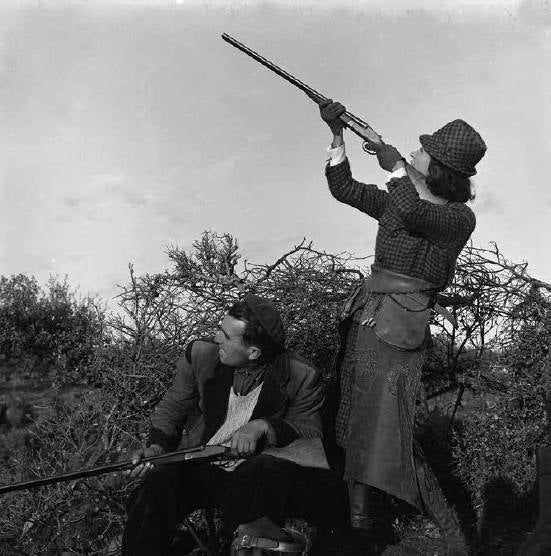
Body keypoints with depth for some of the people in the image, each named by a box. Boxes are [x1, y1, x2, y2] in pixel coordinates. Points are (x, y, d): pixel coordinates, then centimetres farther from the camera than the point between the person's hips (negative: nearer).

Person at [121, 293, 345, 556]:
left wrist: (263, 426, -25)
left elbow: (310, 431, -8)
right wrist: (157, 446, -8)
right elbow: (172, 407, 11)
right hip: (197, 468, 3)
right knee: (155, 485, -26)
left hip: (255, 475, -2)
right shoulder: (201, 354, -1)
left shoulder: (301, 377, -9)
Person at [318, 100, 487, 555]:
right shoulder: (397, 200, 13)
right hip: (364, 321, 8)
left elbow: (413, 213, -28)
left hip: (397, 333, -7)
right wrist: (337, 132, 12)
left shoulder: (460, 218, -8)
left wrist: (394, 164, -12)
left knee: (388, 436, -10)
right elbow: (342, 187, 20)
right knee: (355, 427, 10)